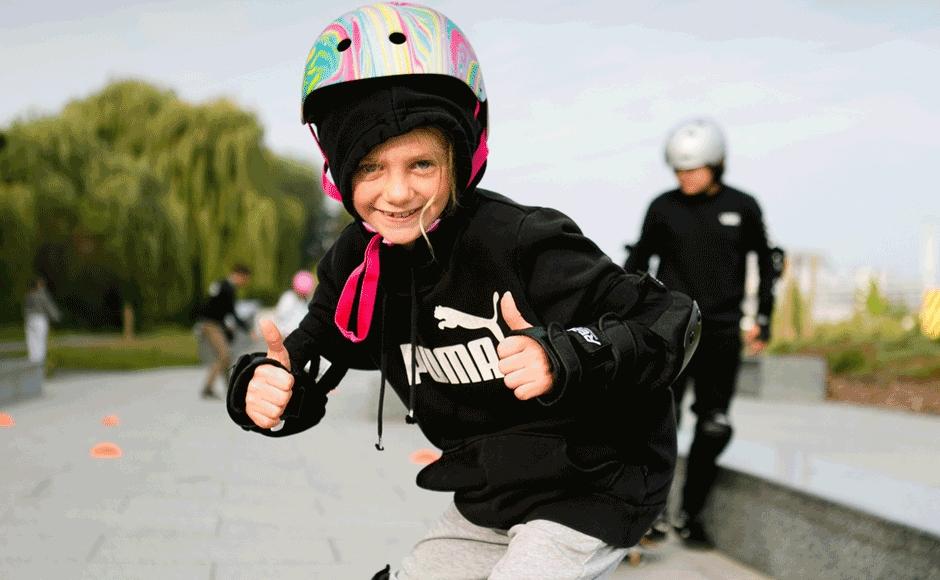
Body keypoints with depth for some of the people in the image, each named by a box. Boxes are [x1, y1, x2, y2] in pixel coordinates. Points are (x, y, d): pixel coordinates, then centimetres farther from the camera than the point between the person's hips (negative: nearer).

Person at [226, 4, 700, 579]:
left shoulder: (520, 242, -24)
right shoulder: (356, 264, -4)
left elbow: (670, 320, -23)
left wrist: (566, 357, -41)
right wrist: (263, 387, -20)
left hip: (591, 491, -6)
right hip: (487, 504, 7)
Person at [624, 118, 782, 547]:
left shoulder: (742, 207, 3)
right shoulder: (664, 208, 0)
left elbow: (765, 262, 12)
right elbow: (639, 261, 11)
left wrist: (762, 319, 9)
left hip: (722, 332, 2)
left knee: (714, 427, 3)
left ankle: (690, 514, 16)